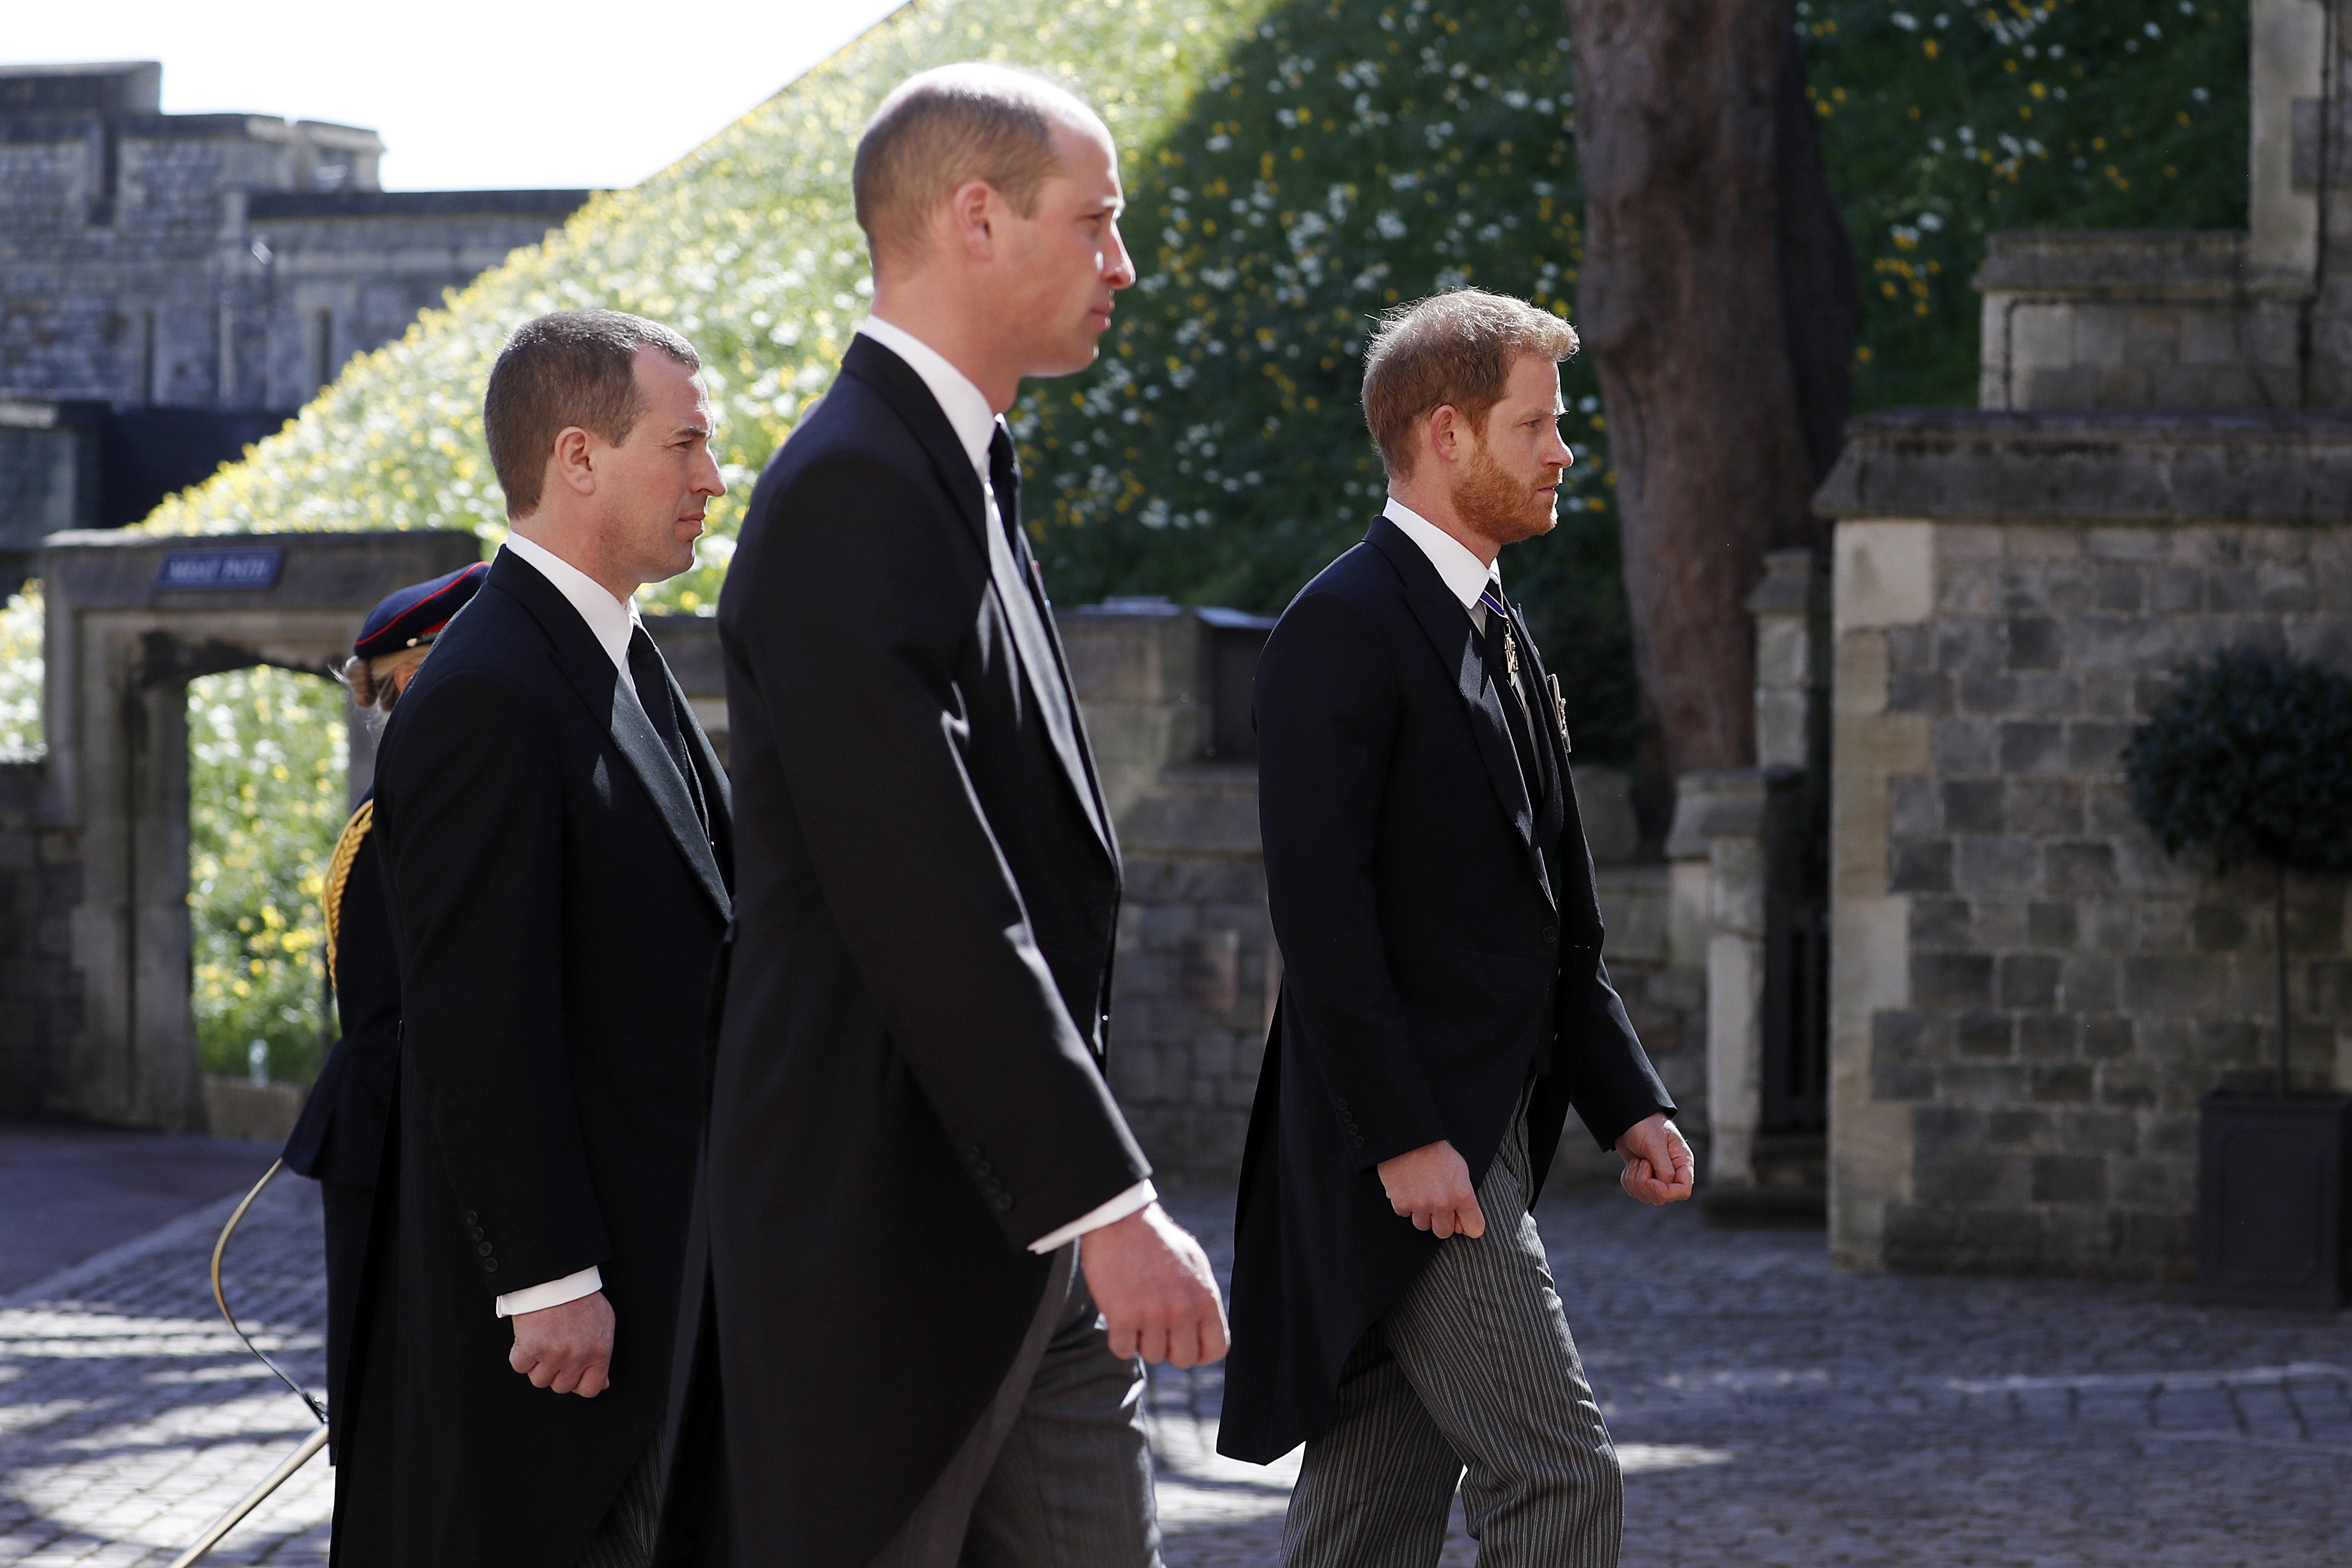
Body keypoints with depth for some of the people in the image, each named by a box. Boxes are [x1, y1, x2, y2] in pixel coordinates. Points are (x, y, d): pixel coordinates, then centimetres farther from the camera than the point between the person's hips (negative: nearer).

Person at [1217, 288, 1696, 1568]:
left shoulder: (1499, 636, 18)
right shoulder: (1343, 629, -11)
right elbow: (1322, 909, -18)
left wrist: (1626, 1101, 12)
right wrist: (1403, 1137, -22)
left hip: (1479, 1131, 9)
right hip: (1405, 1140, -9)